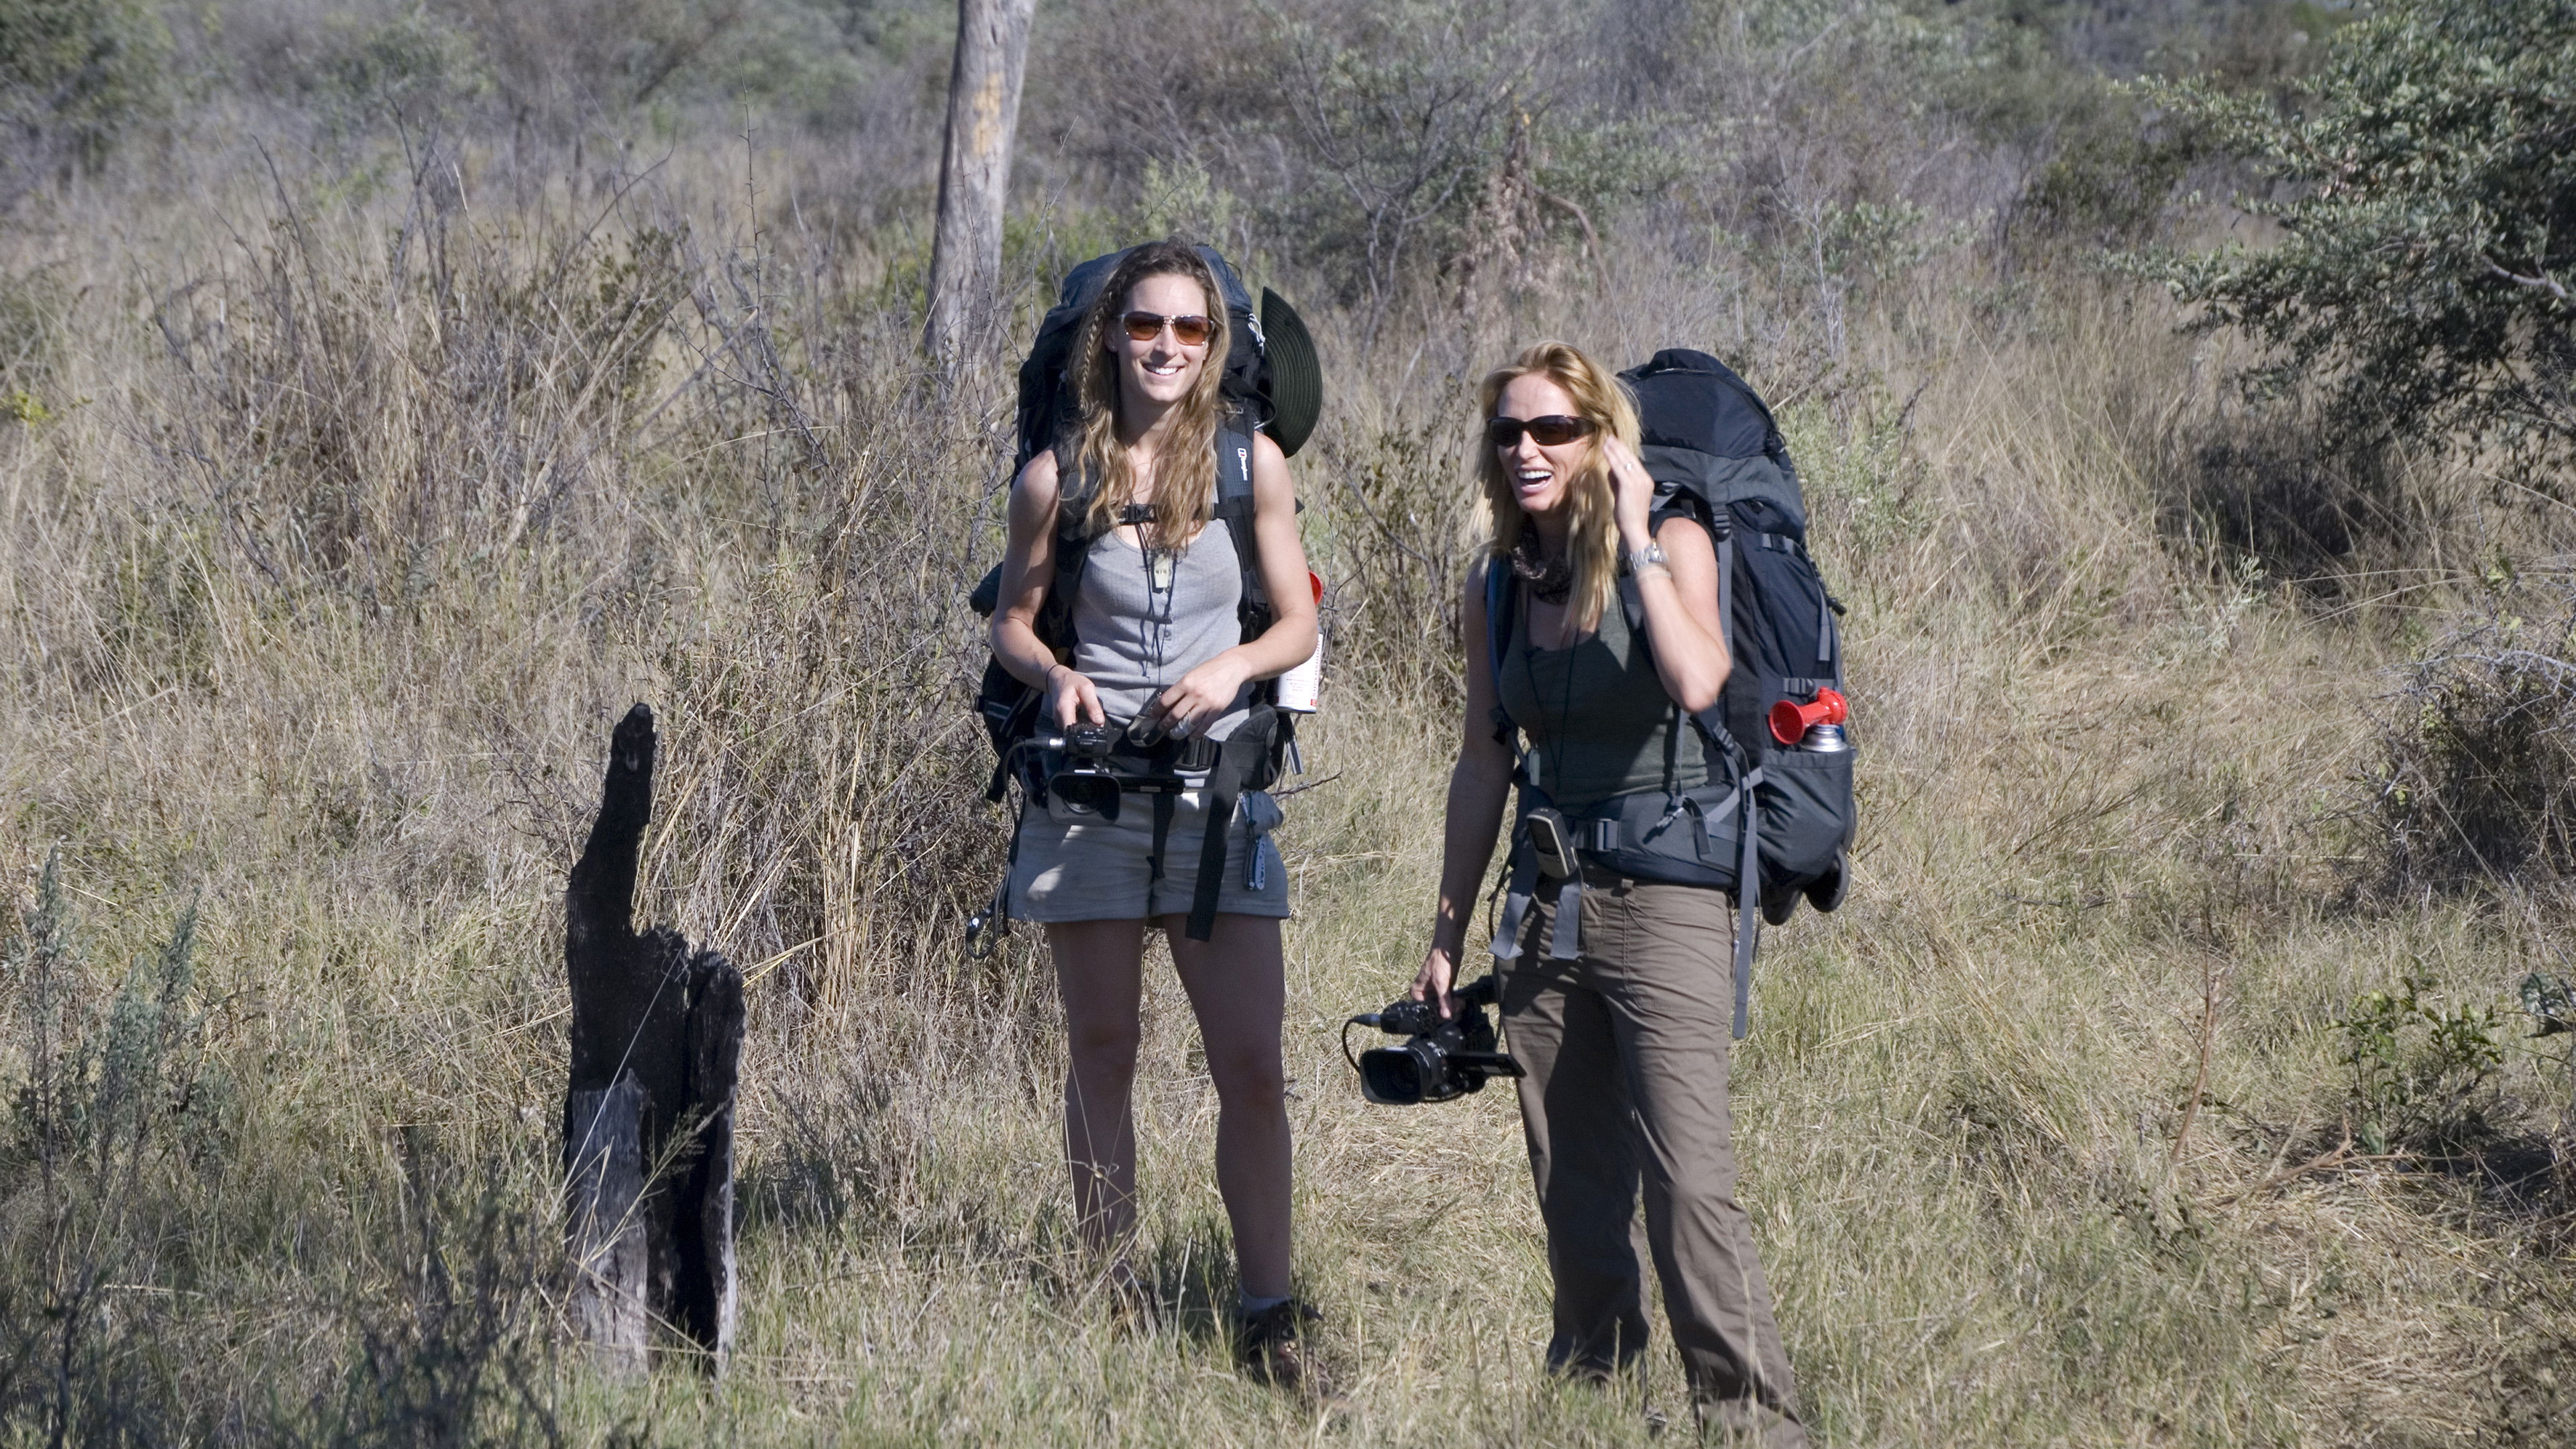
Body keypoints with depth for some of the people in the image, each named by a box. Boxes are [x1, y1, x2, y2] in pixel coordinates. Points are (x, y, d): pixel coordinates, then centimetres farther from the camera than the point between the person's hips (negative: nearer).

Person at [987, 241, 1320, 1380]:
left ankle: (1268, 1317, 4)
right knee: (1102, 1058, 8)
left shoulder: (1252, 464, 0)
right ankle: (1110, 1301, 17)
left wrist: (1236, 666, -13)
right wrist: (1055, 676, -13)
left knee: (1253, 1066, -4)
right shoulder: (1057, 476, -2)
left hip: (1218, 790, 0)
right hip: (1091, 794, 0)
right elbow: (1013, 620, 8)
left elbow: (1299, 622, 6)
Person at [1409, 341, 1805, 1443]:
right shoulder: (1497, 583, 8)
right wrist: (1448, 932, 14)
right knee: (1572, 1191, 9)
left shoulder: (1674, 546, -7)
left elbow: (1697, 682, -28)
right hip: (1549, 898, 6)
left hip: (1663, 899, -6)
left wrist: (1632, 534, -21)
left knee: (1688, 1180, -14)